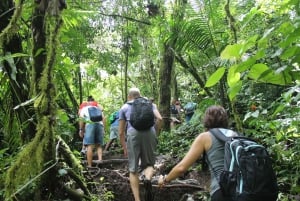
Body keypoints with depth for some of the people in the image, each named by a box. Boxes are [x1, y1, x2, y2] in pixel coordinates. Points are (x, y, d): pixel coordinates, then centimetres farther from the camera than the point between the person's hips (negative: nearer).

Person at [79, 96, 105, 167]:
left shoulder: (84, 107, 21)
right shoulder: (98, 106, 28)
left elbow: (81, 118, 5)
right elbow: (103, 118, 14)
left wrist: (81, 129, 6)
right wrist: (103, 129, 14)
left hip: (90, 124, -3)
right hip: (100, 124, 3)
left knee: (89, 146, -6)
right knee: (99, 145, 11)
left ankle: (89, 165, -11)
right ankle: (100, 159, -12)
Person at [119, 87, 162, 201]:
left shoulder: (124, 108, 23)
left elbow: (121, 132, 18)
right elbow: (159, 118, 5)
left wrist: (124, 147, 28)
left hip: (134, 134, -1)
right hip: (149, 133, 1)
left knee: (133, 169, 9)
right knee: (149, 163, 15)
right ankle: (148, 179, -18)